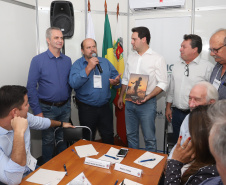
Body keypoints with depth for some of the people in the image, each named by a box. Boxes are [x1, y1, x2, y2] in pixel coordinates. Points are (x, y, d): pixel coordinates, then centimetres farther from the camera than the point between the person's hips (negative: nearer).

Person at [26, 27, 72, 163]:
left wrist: (68, 104, 7)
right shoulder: (38, 60, -8)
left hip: (65, 107, 3)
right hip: (47, 109, -3)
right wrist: (37, 111, -12)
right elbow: (31, 87, -9)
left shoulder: (67, 60, 4)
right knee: (48, 141, 11)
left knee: (63, 139, 16)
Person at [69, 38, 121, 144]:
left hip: (105, 107, 3)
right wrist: (88, 68, -23)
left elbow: (116, 77, 7)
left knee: (108, 137, 15)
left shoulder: (105, 62, 8)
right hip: (86, 109, -3)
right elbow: (73, 83, -20)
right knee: (88, 139, 15)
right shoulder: (77, 64, -5)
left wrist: (116, 82, -17)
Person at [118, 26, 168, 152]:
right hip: (129, 102, 6)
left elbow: (162, 84, -11)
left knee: (149, 139, 1)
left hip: (147, 103, -6)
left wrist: (147, 98, -20)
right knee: (131, 135, 16)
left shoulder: (157, 59, -8)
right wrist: (121, 97, 17)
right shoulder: (131, 57, 11)